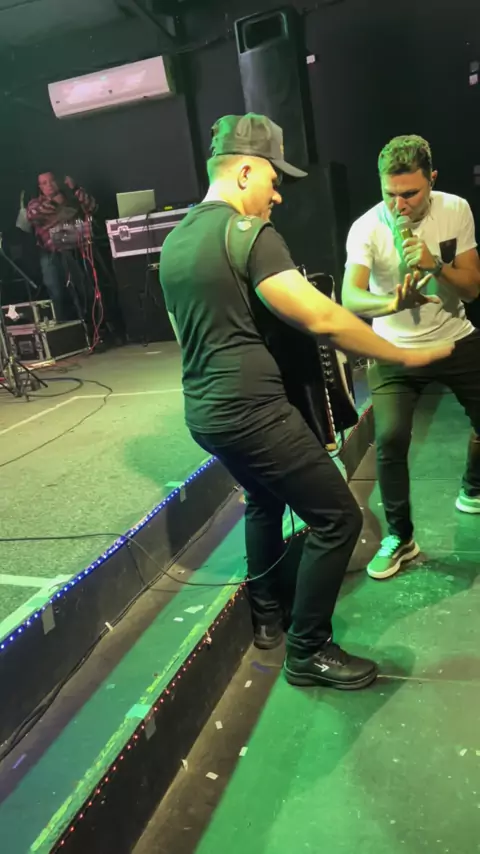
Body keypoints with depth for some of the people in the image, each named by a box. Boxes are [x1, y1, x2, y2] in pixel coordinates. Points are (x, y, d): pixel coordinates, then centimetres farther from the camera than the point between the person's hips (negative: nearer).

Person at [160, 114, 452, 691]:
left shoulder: (174, 241, 13)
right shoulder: (248, 232, -14)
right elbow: (323, 319, -21)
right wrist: (405, 356, -10)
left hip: (205, 414, 10)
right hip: (252, 412, -9)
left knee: (264, 500, 30)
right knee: (337, 517, 1)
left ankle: (266, 615, 41)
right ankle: (307, 652, 13)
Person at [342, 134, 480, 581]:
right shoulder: (366, 228, -19)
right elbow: (350, 298, -30)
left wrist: (434, 264, -29)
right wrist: (392, 303, -51)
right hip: (396, 349, -3)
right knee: (390, 438, -17)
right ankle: (400, 537, 2)